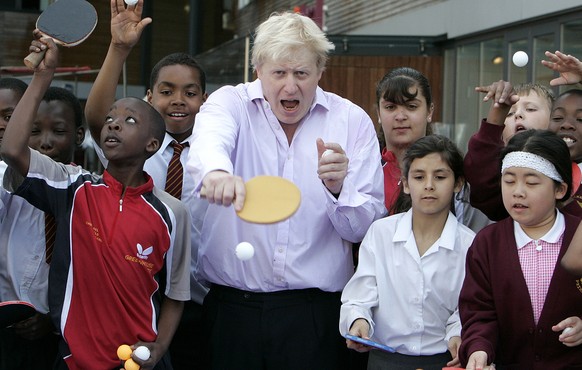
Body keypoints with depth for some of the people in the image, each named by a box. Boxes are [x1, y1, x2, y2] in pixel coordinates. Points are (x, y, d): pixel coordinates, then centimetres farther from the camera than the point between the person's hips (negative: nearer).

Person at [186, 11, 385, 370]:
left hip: (316, 313, 0)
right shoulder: (230, 103, 1)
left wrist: (338, 190, -21)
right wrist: (216, 171, -47)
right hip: (233, 309, 0)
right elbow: (209, 139, -24)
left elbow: (366, 226, -1)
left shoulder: (353, 121, 2)